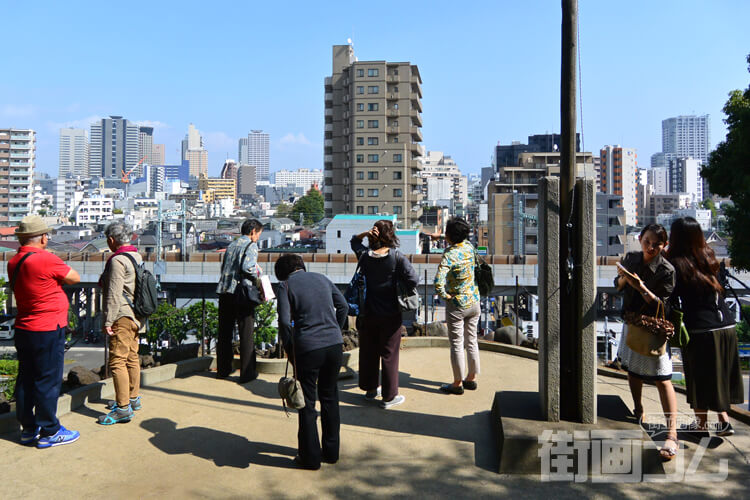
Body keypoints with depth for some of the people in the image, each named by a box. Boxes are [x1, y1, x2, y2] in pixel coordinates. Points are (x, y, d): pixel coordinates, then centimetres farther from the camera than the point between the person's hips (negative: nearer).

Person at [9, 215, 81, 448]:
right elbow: (75, 278, -8)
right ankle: (49, 432, 8)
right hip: (48, 329, -8)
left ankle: (28, 428, 25)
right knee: (48, 380, 0)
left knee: (26, 379, 14)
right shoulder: (46, 259, -18)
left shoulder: (13, 263, 6)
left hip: (23, 329, 8)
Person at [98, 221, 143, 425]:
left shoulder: (117, 261, -16)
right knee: (132, 358, 18)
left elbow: (114, 294, -19)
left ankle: (123, 408, -6)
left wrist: (108, 321, -16)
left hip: (122, 318, -10)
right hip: (136, 316, 10)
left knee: (117, 361, -7)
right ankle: (133, 398, 29)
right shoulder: (137, 257, 12)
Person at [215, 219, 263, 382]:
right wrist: (257, 271, -2)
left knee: (224, 332, 14)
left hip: (224, 291, 7)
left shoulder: (231, 245, 17)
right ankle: (247, 373, 7)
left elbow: (223, 267, 16)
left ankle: (223, 369, 24)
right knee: (246, 333, 3)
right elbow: (247, 267, -20)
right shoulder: (251, 246, -5)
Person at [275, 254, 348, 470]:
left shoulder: (286, 285, 2)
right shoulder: (321, 278, 15)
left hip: (308, 348, -4)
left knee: (307, 403, 10)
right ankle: (331, 452, 28)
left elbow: (285, 320, -8)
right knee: (329, 397, 18)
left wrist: (289, 349, 3)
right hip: (335, 344, 5)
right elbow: (343, 306, 12)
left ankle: (311, 457, 18)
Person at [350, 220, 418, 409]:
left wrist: (366, 233, -1)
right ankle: (389, 396, 16)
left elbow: (354, 241, 17)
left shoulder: (364, 255, -4)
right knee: (389, 354, 7)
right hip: (390, 314, -4)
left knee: (368, 352, 18)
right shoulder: (397, 258, -16)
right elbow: (413, 280, -20)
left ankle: (370, 388, 34)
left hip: (368, 313, 4)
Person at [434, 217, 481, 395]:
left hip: (456, 305, -6)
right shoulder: (469, 246, -3)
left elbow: (438, 282, -34)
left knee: (457, 344, 5)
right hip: (474, 301, 7)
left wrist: (445, 295, -17)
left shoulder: (449, 255, -23)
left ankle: (458, 384, 14)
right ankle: (471, 379, 28)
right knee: (472, 341, 16)